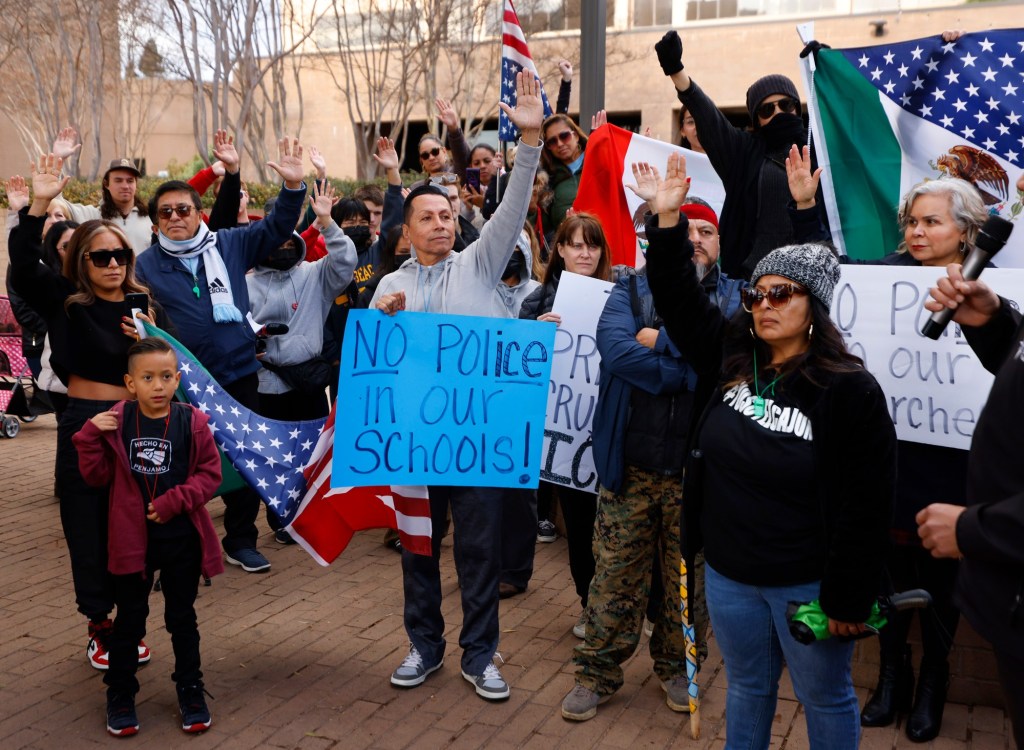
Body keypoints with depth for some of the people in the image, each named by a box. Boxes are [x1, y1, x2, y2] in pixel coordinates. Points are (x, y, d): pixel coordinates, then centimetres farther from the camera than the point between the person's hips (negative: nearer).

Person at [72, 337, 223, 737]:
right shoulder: (116, 422, -6)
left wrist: (176, 500, -18)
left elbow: (210, 473, -6)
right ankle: (120, 693, 29)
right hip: (131, 539, 1)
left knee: (182, 617, 14)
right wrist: (90, 435, -16)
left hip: (181, 539, 0)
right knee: (129, 619, 13)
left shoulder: (192, 422, -9)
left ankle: (190, 689, 30)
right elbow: (97, 475, -2)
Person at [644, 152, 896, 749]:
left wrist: (849, 598, -14)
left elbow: (867, 506, -15)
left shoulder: (850, 390, -16)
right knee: (747, 687, 22)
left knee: (826, 698, 15)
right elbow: (679, 298, 3)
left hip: (807, 583, -4)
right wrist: (669, 219, -9)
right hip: (727, 574, 5)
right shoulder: (728, 358, -1)